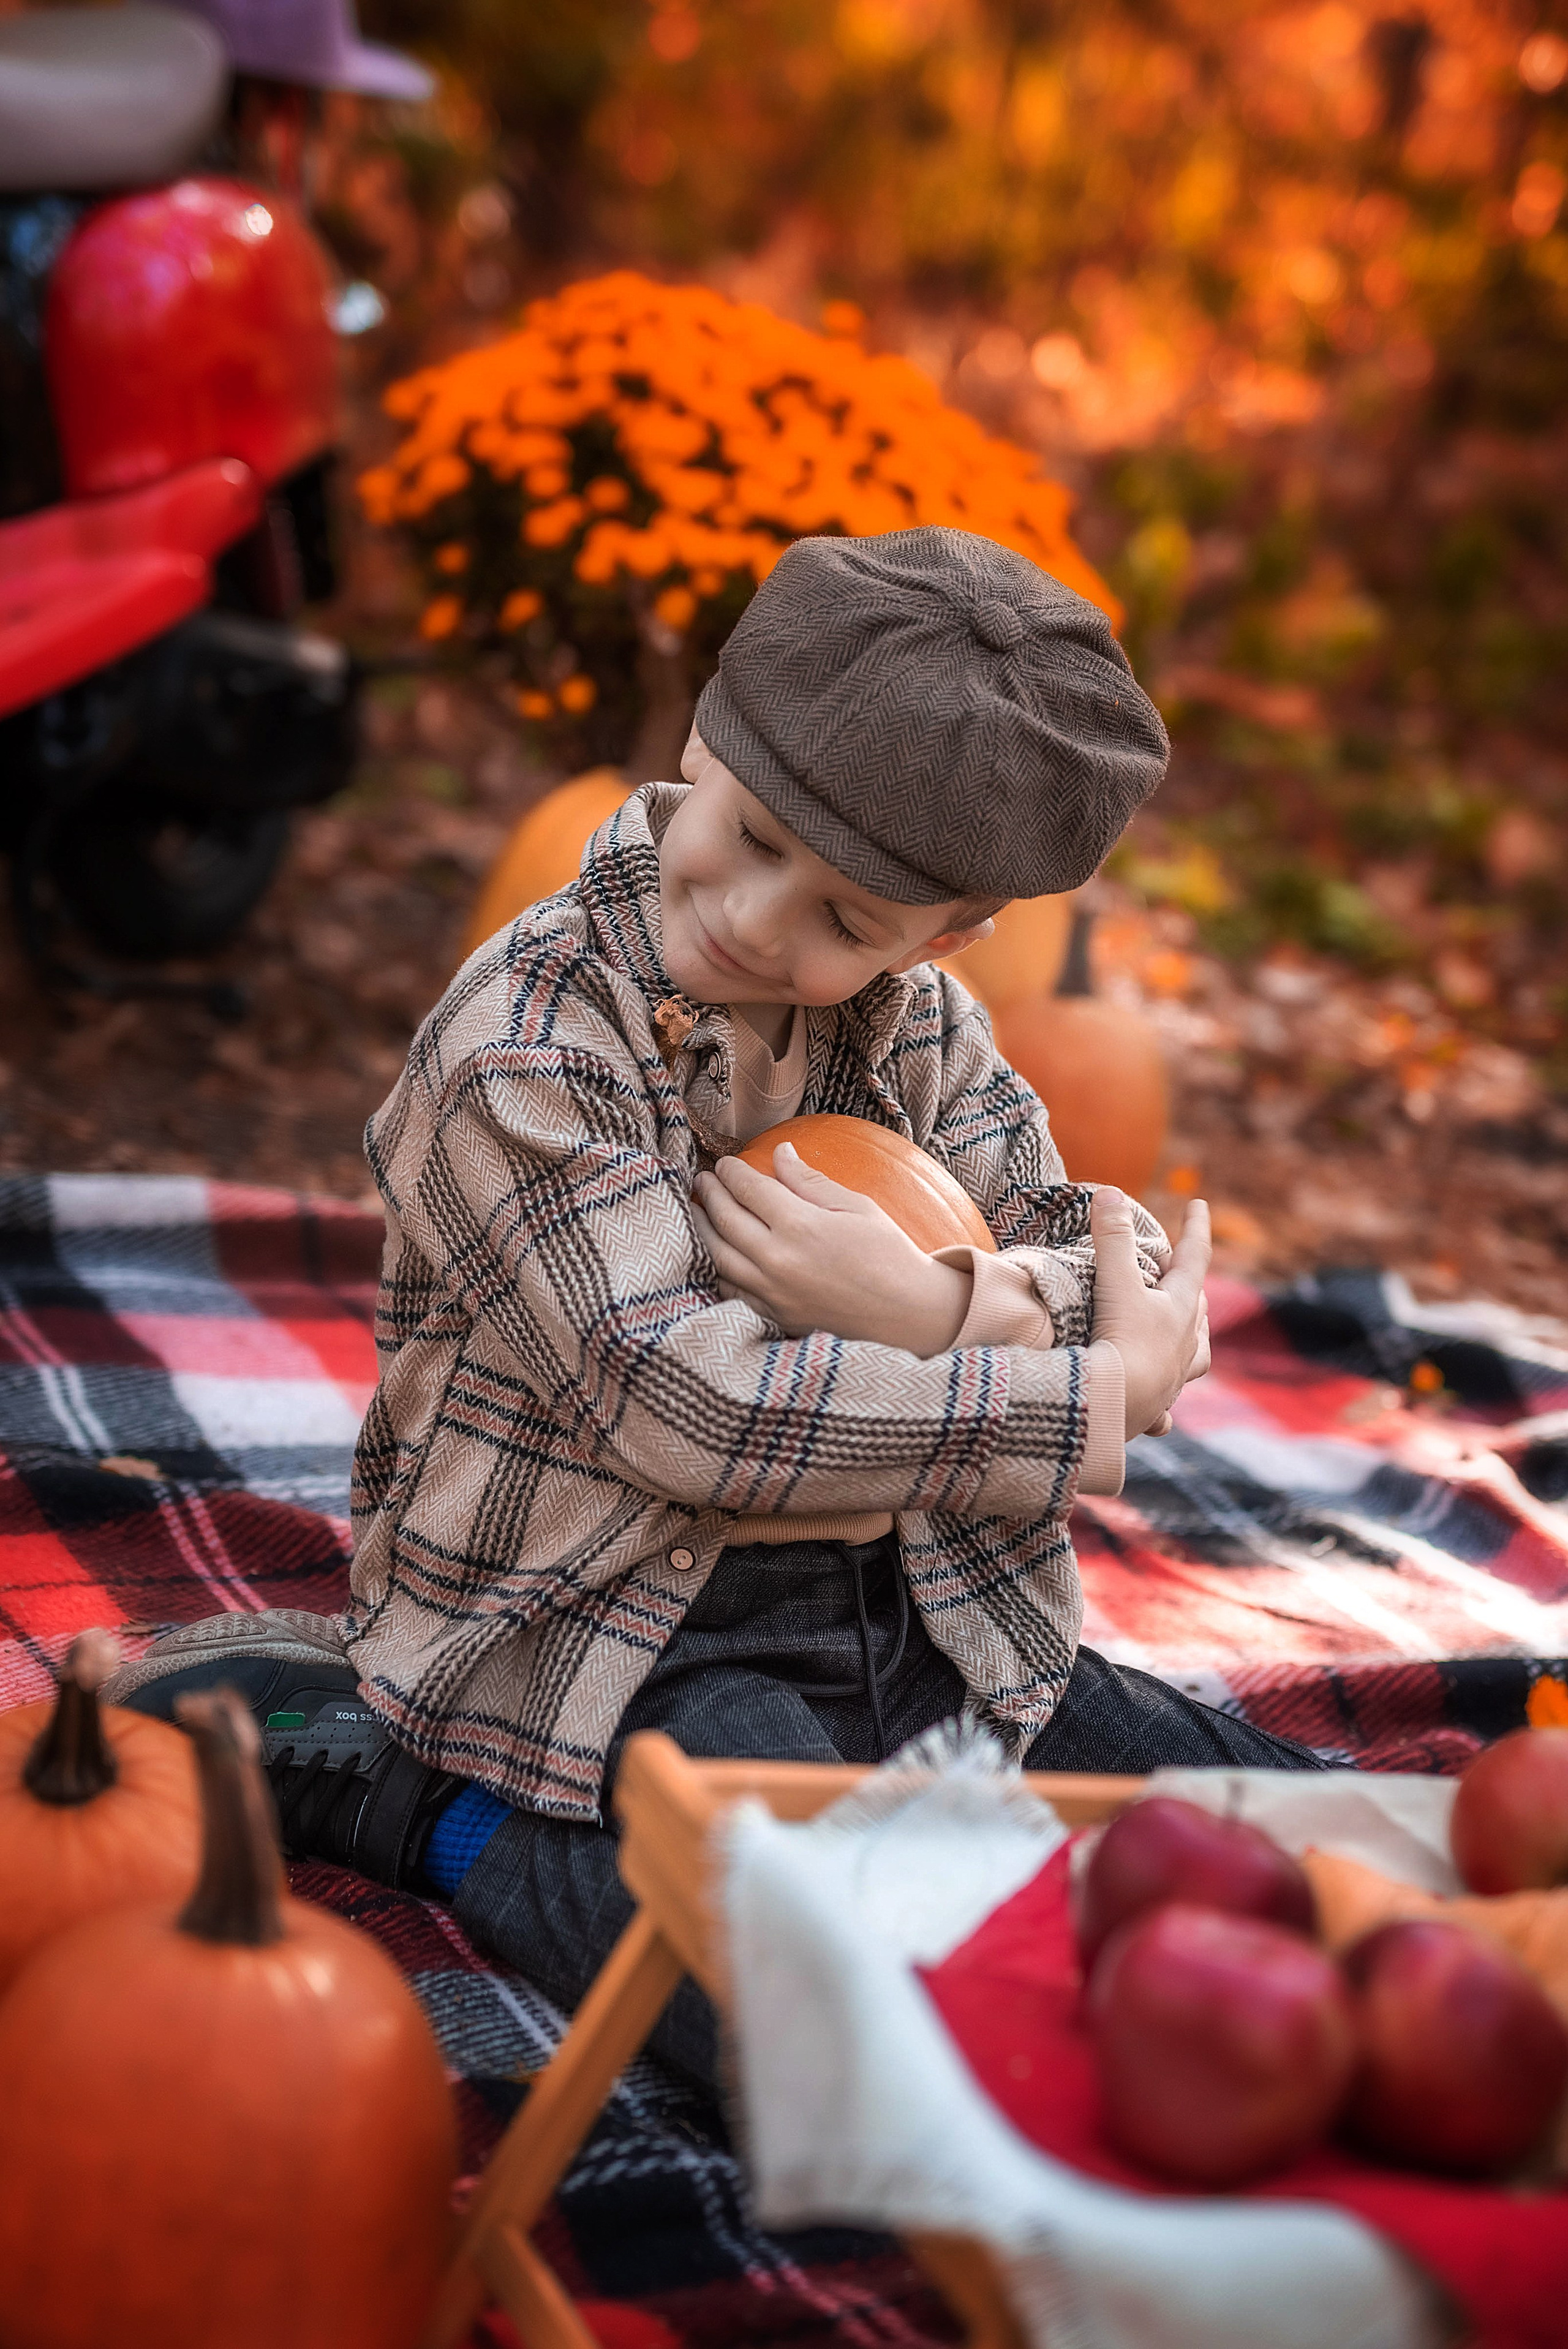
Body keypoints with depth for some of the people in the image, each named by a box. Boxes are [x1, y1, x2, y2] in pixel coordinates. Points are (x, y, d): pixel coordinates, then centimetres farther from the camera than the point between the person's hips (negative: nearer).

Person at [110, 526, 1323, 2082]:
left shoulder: (913, 1014, 6)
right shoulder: (523, 1040, -15)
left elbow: (1117, 1274, 5)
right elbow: (684, 1406, -22)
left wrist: (937, 1306, -20)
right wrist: (1106, 1398, -18)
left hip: (915, 1613, 7)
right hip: (612, 1643, -7)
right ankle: (458, 1819, -6)